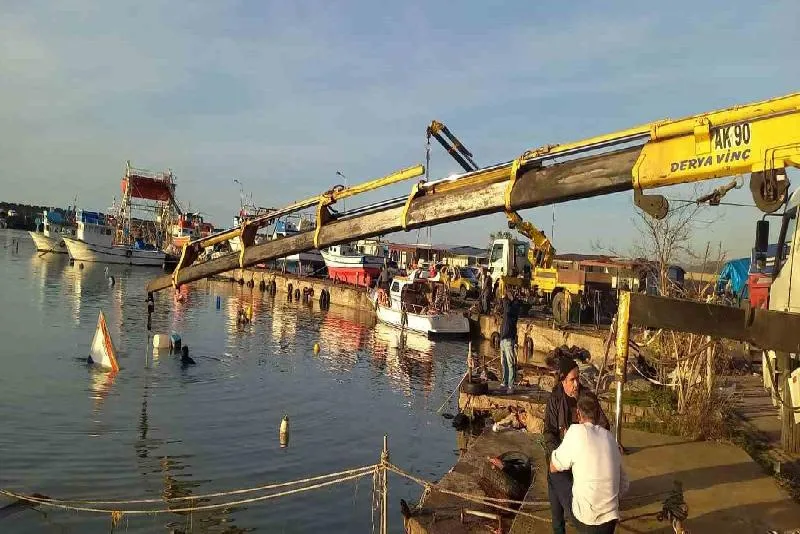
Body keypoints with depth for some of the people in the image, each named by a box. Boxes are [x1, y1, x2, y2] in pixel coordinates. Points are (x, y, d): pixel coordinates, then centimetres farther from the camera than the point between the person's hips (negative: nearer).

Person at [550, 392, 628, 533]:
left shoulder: (577, 431, -12)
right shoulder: (610, 437, 6)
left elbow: (553, 468, 0)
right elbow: (623, 486, 13)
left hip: (585, 519, -5)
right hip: (611, 517, 5)